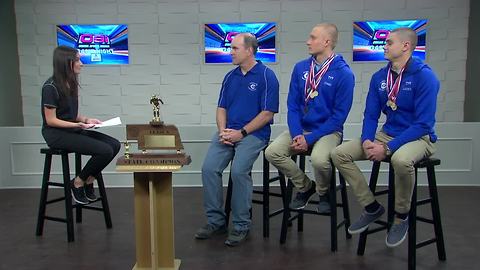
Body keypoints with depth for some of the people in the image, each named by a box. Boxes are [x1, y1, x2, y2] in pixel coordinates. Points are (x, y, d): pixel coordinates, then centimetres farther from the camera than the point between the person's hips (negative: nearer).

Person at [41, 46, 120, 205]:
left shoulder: (71, 84, 10)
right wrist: (78, 125, -25)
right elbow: (51, 120, -16)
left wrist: (86, 120, -1)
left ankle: (89, 181, 4)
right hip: (56, 134, -8)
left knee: (114, 145, -10)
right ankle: (78, 183, -2)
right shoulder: (51, 87, -15)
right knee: (105, 151, -22)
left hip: (73, 130, 8)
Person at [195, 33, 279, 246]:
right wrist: (222, 131, -4)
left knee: (239, 170, -27)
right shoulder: (230, 77, 15)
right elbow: (222, 107, 15)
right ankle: (215, 221, 0)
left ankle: (241, 225, -9)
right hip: (228, 132, 6)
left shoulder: (266, 76, -4)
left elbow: (267, 113, -9)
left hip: (254, 133, -5)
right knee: (209, 168, -15)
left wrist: (241, 133, -14)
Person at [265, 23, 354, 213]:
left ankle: (323, 193, 3)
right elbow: (292, 105, 5)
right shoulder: (300, 68, 5)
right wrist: (296, 134, -11)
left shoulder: (343, 74, -10)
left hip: (328, 131, -5)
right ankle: (305, 186, 9)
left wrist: (309, 139, -17)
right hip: (301, 128, 5)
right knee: (272, 152, -18)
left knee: (319, 158, -34)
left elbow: (339, 115, -12)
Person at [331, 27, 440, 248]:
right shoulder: (379, 77, 5)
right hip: (386, 135, 6)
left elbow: (424, 124, -19)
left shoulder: (424, 76, -15)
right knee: (339, 153, -9)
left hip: (418, 138, -6)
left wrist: (387, 148, -24)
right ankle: (372, 207, 3)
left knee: (401, 159, -41)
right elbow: (370, 115, 7)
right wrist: (367, 140, -14)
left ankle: (401, 217, -12)